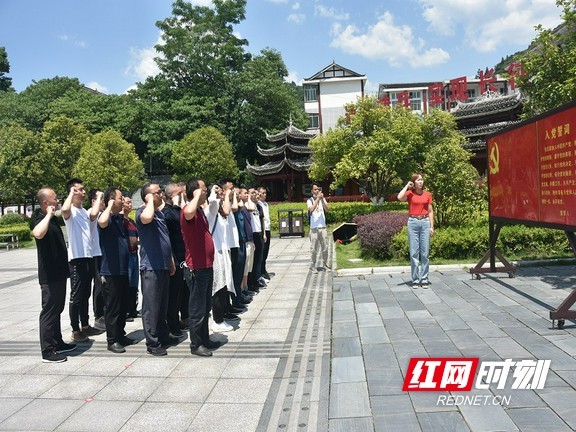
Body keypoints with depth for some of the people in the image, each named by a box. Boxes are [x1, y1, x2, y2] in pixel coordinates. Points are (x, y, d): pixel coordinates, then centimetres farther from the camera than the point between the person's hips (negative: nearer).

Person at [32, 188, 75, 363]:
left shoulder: (51, 218, 13)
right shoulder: (39, 218, -16)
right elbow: (38, 233, -42)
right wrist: (48, 215, -31)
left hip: (58, 272, 10)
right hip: (49, 275, -10)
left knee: (57, 309, 17)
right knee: (49, 311, -4)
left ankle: (57, 343, 28)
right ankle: (47, 351, 2)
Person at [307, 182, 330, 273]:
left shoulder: (323, 199, 9)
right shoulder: (310, 200, 0)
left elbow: (327, 209, -5)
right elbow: (311, 209, -18)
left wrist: (322, 199, -16)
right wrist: (317, 199, -20)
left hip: (323, 226, 3)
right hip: (314, 227, -3)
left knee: (325, 247, 7)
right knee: (314, 248, 1)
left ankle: (325, 264, 19)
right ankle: (313, 265, 10)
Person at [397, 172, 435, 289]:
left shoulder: (427, 194, 8)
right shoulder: (410, 193, 1)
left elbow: (430, 211, 10)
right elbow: (400, 198, -21)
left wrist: (432, 226, 3)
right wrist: (407, 186, -7)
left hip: (425, 222, 2)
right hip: (413, 223, -2)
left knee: (425, 253, 3)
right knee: (414, 253, 0)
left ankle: (424, 279, 10)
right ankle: (415, 280, 8)